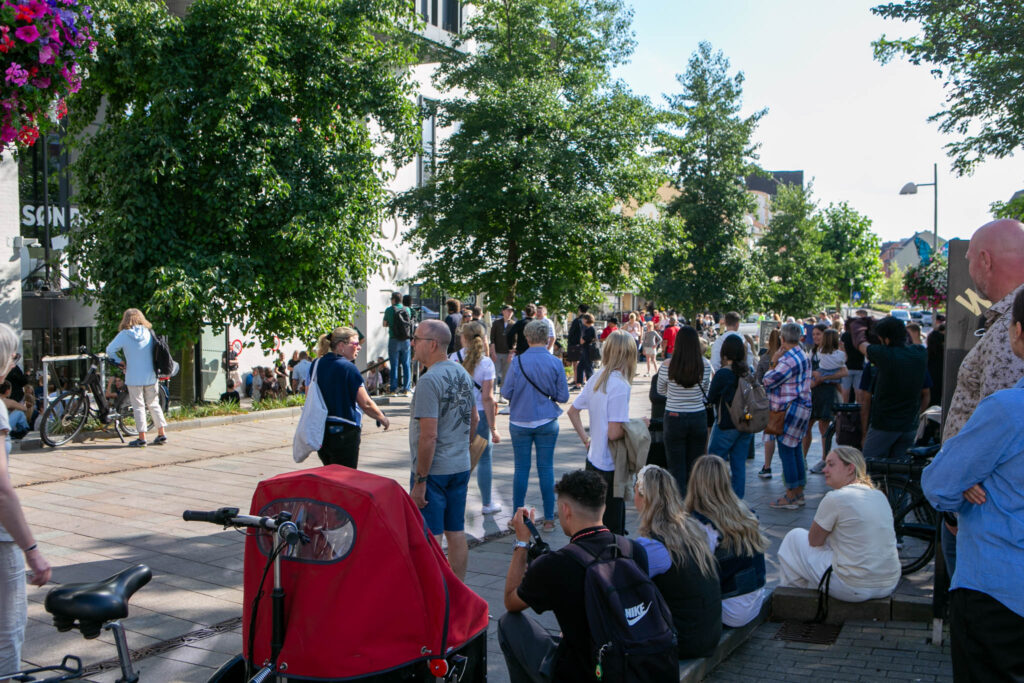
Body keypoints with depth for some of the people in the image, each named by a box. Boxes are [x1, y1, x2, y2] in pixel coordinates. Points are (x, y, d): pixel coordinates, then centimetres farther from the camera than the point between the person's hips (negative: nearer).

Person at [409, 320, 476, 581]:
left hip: (434, 470, -8)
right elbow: (473, 420, 17)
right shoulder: (463, 374, 8)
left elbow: (429, 435, -23)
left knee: (430, 538, -1)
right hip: (461, 467, 8)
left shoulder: (429, 381, -19)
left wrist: (420, 481, -19)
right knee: (457, 533, 14)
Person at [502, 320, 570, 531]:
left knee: (521, 468, 8)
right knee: (546, 468, 6)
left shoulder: (517, 361, -10)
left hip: (520, 422, 0)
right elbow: (563, 396, -3)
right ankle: (549, 519, 11)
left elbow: (506, 392, -5)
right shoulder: (555, 363, -7)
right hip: (547, 422, 0)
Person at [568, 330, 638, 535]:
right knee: (613, 526, 4)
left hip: (593, 460, 8)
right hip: (611, 466, -8)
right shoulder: (620, 385, -21)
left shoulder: (596, 379, 4)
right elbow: (614, 433, -23)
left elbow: (572, 411, 13)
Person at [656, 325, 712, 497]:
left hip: (674, 418, -2)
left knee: (676, 467, 6)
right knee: (695, 466, 13)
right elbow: (706, 391, 8)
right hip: (698, 418, 2)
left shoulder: (667, 366, -13)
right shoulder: (705, 365, -8)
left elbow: (661, 391, 4)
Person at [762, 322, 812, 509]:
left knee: (786, 451, -4)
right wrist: (777, 362, 9)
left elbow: (768, 380, -16)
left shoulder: (789, 359, -20)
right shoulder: (803, 356, 14)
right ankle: (799, 493, 22)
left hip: (790, 410, -10)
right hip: (801, 407, 10)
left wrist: (773, 362, -5)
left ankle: (791, 496, 0)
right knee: (795, 449, 15)